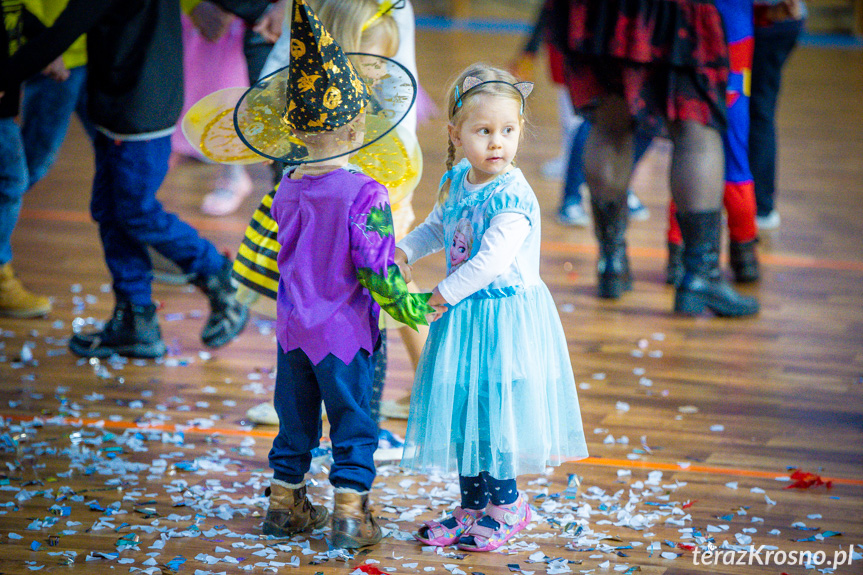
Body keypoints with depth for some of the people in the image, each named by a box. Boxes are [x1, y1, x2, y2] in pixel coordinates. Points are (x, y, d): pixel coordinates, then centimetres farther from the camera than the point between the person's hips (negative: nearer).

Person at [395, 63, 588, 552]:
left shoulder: (512, 197, -21)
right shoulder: (456, 182, 3)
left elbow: (490, 261, -28)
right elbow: (437, 227, 22)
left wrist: (443, 295, -19)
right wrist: (405, 252, 5)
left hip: (504, 319, -8)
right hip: (464, 319, 8)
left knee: (494, 412, 0)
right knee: (463, 413, 14)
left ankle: (506, 506, 20)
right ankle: (472, 508, 28)